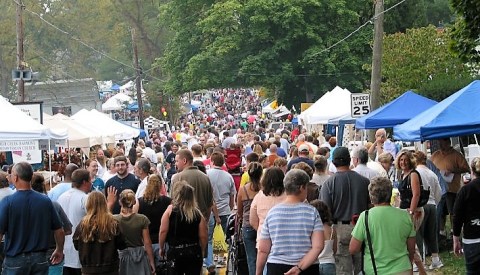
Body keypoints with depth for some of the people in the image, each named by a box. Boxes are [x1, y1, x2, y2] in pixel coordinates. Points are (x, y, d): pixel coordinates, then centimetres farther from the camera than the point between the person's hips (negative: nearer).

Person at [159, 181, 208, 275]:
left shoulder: (170, 210, -4)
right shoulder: (198, 213, 1)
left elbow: (163, 231, -7)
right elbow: (203, 236, 0)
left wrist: (161, 248, 6)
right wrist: (202, 251, 16)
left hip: (175, 252, -1)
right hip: (194, 252, 2)